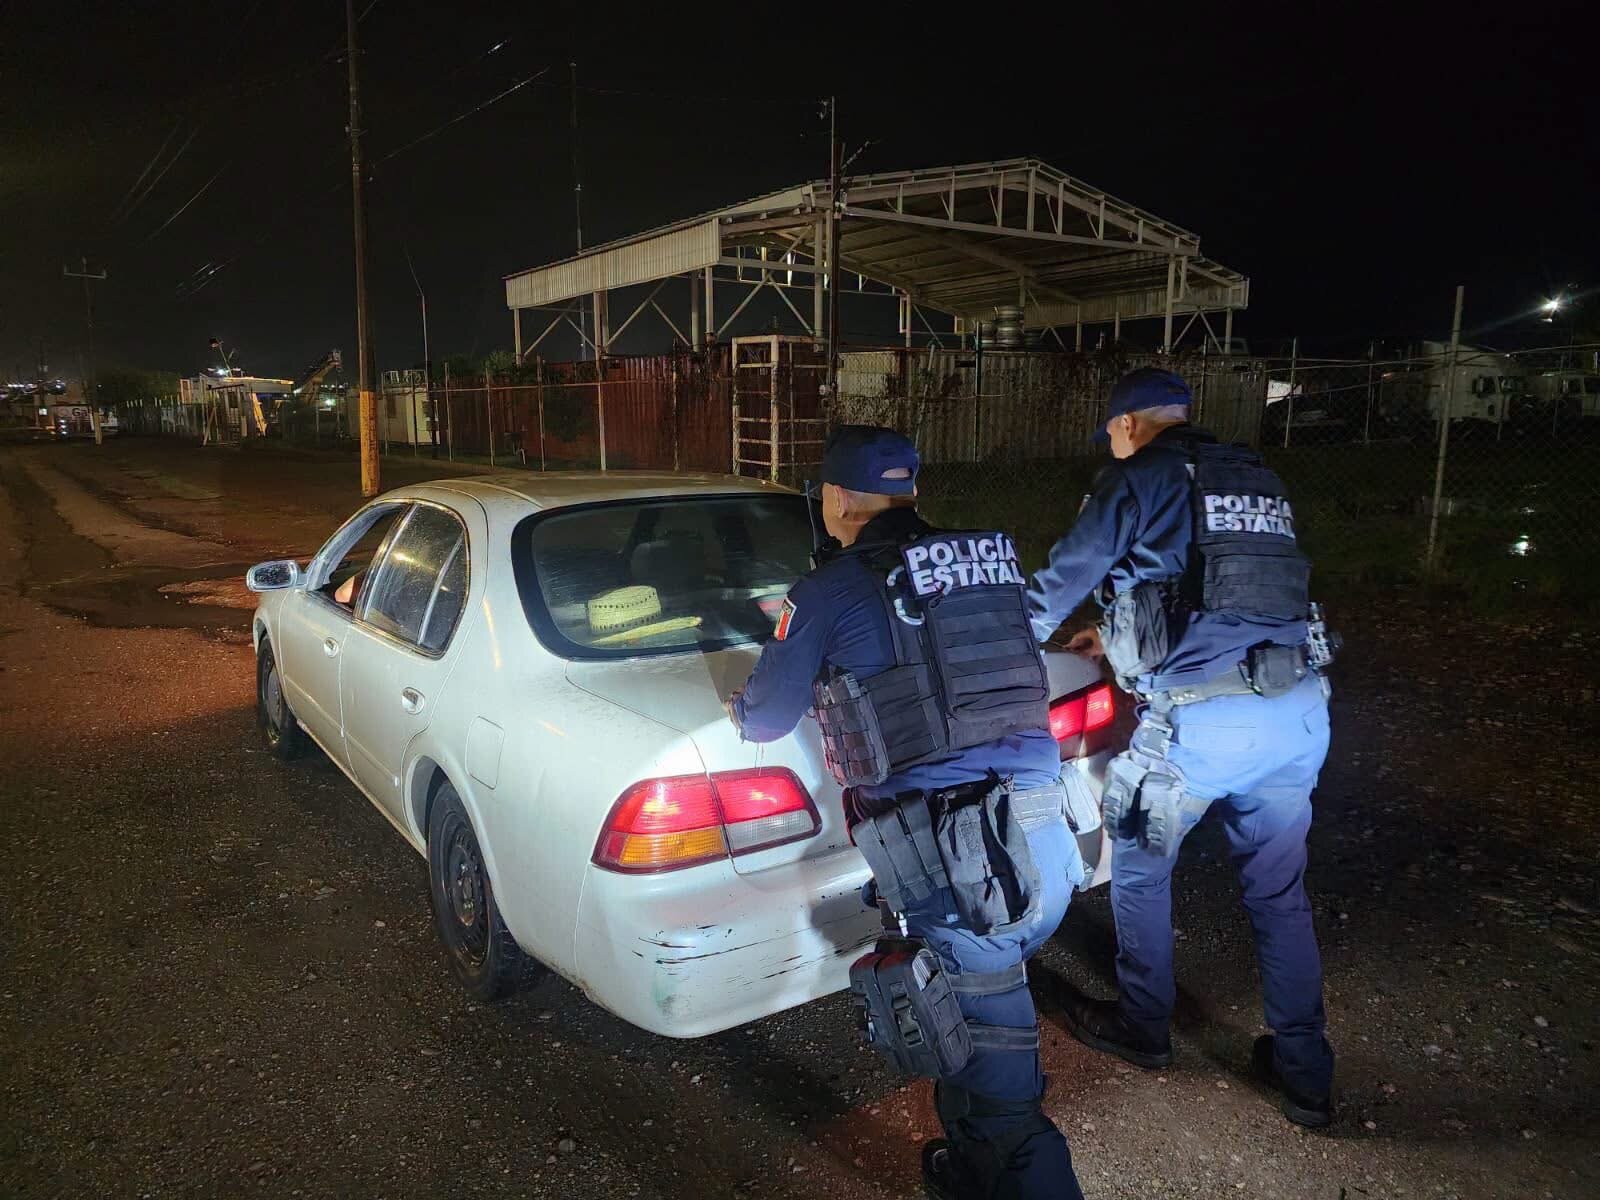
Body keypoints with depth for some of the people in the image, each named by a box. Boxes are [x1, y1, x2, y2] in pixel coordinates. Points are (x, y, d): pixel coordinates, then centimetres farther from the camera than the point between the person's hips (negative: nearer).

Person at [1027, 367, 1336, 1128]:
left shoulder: (1139, 478, -1)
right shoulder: (1258, 482, 20)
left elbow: (1063, 579, 3)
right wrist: (1123, 638, 40)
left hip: (1201, 719, -6)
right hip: (1299, 711, 7)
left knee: (1140, 868, 17)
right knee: (1279, 892, 20)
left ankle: (1142, 1028, 34)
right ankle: (1305, 1076, 29)